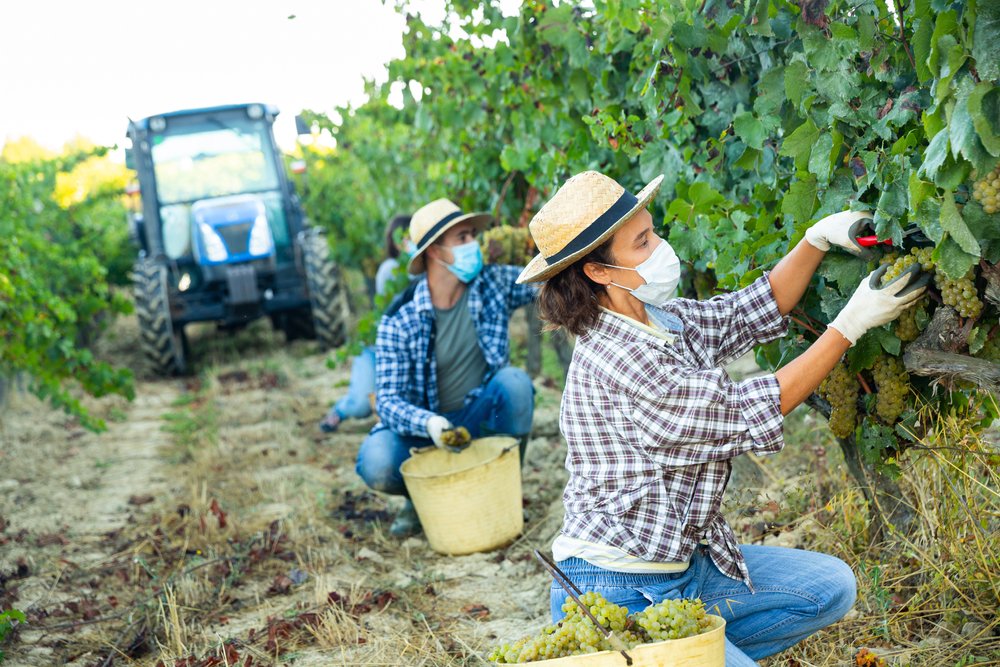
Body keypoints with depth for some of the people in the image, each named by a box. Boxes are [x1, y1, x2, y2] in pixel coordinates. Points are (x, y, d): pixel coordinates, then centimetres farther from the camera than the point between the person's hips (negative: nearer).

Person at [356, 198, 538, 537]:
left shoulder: (493, 284, -8)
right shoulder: (399, 320, -16)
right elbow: (388, 400, -19)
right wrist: (427, 423, -40)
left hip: (480, 419, 2)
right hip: (424, 426, -2)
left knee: (514, 381, -29)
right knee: (376, 464, -32)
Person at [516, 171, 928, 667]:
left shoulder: (663, 320, 3)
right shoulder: (614, 363, -25)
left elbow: (753, 311, 9)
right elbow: (750, 412, -19)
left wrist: (819, 238, -6)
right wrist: (853, 324, -16)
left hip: (683, 564, 9)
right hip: (617, 593, -9)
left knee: (830, 586, 11)